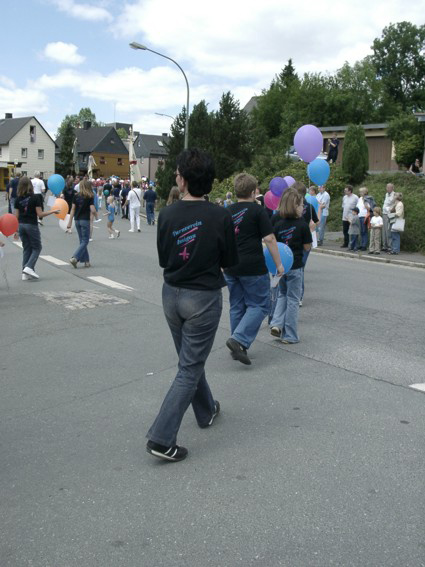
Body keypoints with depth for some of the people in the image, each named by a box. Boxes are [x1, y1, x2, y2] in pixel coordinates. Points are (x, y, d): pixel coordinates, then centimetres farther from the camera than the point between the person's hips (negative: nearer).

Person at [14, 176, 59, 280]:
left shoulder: (18, 199, 2)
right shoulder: (35, 198, -11)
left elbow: (16, 216, 5)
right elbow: (40, 214, -12)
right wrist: (53, 211, -3)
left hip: (21, 225, 5)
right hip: (32, 225, -5)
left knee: (26, 248, 12)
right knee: (37, 248, 8)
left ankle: (25, 273, 10)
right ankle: (29, 267, -10)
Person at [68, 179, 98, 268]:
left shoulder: (76, 196, 5)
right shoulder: (90, 197, -8)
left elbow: (73, 209, 4)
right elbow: (93, 210, -14)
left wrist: (70, 222, 7)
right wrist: (96, 215, 7)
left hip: (77, 220, 5)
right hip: (85, 220, -5)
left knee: (82, 241, 13)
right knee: (85, 241, 2)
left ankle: (86, 261, 15)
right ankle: (74, 258, -13)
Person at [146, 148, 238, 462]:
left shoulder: (167, 215, -7)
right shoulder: (221, 216, -15)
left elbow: (163, 259, 3)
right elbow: (231, 261, -4)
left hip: (172, 295, 4)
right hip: (203, 298, -4)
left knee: (190, 360, 23)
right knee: (190, 368, 3)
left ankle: (207, 410, 43)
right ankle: (161, 437, -1)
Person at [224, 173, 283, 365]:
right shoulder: (257, 211, -8)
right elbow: (269, 239, -11)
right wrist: (278, 264, -4)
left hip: (230, 268, 6)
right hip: (253, 268, -6)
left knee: (237, 306, 14)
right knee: (259, 305, 3)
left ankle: (238, 348, 18)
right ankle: (239, 339, -13)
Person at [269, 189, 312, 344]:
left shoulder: (278, 224, 0)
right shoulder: (302, 225, -11)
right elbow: (307, 247, -5)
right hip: (295, 267, -4)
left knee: (282, 295, 23)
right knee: (293, 299, 6)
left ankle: (277, 324, 6)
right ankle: (289, 336, 11)